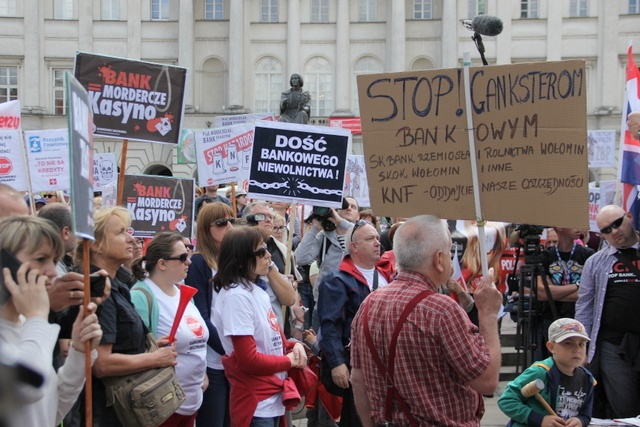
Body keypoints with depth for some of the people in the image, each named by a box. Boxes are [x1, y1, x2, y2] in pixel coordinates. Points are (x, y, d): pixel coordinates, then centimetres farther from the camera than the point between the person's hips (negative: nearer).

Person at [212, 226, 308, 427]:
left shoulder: (257, 289, 8)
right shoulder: (236, 296, -20)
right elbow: (249, 360, -23)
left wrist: (294, 346, -3)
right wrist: (290, 361, -10)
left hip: (274, 397, 9)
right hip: (256, 404, -9)